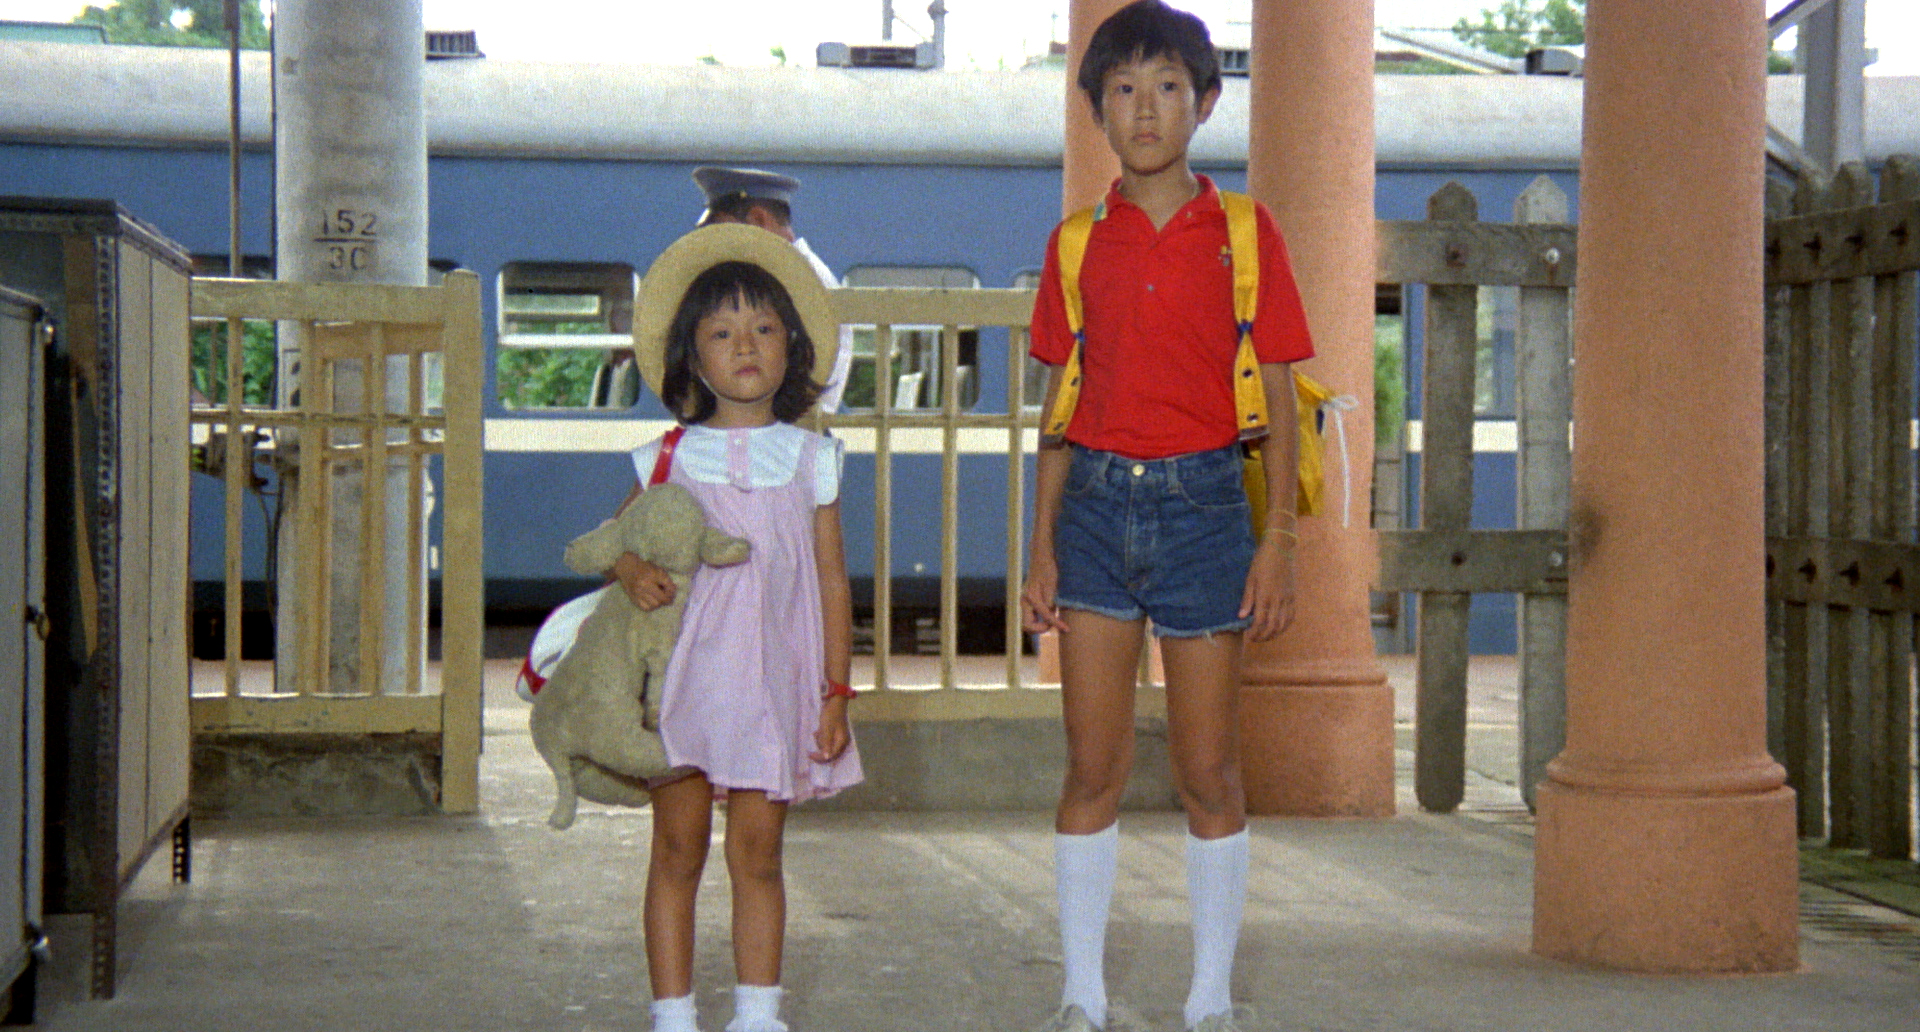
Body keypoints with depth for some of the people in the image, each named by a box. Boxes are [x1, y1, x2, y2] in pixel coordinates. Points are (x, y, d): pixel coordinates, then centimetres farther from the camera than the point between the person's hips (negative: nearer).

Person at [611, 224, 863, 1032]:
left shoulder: (810, 460, 6)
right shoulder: (671, 458, 3)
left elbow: (832, 579, 7)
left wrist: (836, 691, 4)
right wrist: (634, 575, -12)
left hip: (774, 683, 0)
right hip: (682, 676, 0)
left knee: (757, 855, 5)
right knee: (678, 851, 4)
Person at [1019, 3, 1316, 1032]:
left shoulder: (1244, 235, 2)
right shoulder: (1079, 244, 8)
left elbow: (1277, 397, 2)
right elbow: (1060, 404, 10)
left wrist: (1278, 539, -5)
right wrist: (1043, 544, 5)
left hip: (1202, 500, -2)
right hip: (1098, 499, 2)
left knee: (1209, 775, 4)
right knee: (1092, 768, 3)